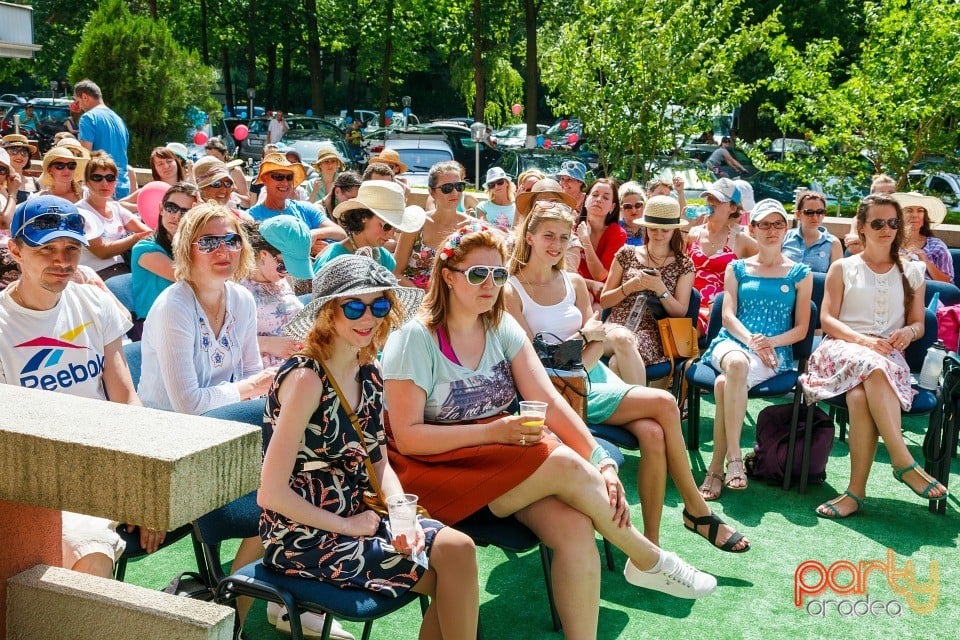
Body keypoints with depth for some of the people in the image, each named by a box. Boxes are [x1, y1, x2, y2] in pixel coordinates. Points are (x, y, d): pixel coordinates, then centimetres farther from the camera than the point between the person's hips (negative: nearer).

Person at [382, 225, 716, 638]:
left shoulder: (503, 327, 5)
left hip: (509, 462, 5)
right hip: (438, 469, -5)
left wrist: (601, 462, -15)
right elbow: (407, 436, -14)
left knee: (575, 527, -25)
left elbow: (549, 401, -3)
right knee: (566, 465, -23)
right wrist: (492, 432, -21)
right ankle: (650, 562, -1)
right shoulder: (414, 339, -11)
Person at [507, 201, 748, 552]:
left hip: (593, 376, 6)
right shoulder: (511, 292, -5)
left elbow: (596, 344, 9)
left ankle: (651, 544, -14)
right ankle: (697, 510, -2)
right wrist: (584, 335, -9)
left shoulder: (574, 282, 13)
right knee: (664, 403, -18)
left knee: (653, 432, -23)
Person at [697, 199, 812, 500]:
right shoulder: (737, 269, 17)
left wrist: (769, 342, -11)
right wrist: (751, 340, -15)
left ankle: (717, 465, -30)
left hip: (775, 351, -1)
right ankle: (734, 458, -39)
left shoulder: (800, 273, 14)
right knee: (737, 363, -39)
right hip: (732, 342, 1)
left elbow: (801, 328, 9)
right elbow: (728, 316, 5)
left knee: (725, 383, -35)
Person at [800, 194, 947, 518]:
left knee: (860, 396, -37)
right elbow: (827, 320, 5)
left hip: (889, 355, 1)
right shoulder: (843, 268, 15)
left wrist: (908, 332, -6)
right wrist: (863, 339, -13)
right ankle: (904, 463, -41)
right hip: (842, 348, -1)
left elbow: (918, 323, 20)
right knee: (872, 367, -41)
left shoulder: (912, 272, 21)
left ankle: (856, 490, -38)